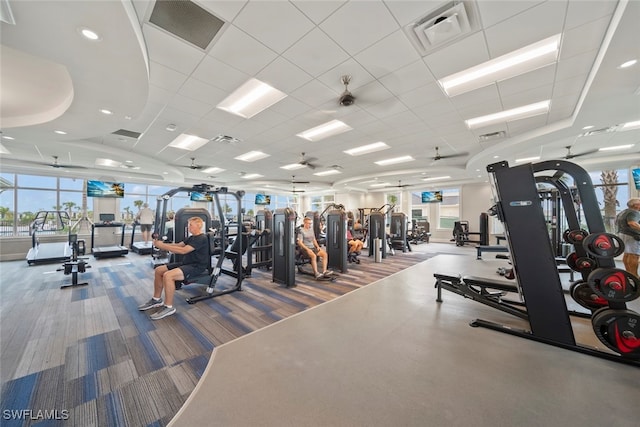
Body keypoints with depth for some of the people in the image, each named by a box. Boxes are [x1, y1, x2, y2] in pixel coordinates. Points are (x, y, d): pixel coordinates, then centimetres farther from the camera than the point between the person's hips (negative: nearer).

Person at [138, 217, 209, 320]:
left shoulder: (201, 239, -18)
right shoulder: (192, 237, 16)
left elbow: (183, 250, -25)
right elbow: (178, 245, 11)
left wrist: (163, 246, -22)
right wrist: (162, 244, -4)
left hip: (196, 266, -10)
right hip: (186, 263, 10)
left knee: (168, 275, -28)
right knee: (158, 270, 6)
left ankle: (169, 307, -14)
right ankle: (156, 300, 19)